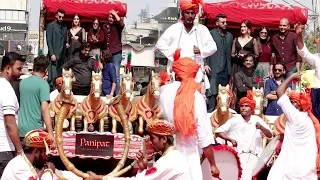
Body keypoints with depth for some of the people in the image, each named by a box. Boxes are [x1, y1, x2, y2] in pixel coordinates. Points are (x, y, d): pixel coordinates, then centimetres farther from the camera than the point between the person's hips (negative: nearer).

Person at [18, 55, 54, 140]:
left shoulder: (22, 82, 9)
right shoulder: (43, 84, -10)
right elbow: (44, 109, -18)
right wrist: (51, 134, -19)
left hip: (20, 129, 6)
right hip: (35, 130, -6)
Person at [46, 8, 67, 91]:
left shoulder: (64, 26, 16)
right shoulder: (51, 25, -1)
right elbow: (49, 41, -6)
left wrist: (66, 44, 2)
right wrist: (52, 54, -13)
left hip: (62, 54, 5)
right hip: (54, 54, -5)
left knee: (60, 75, 1)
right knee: (53, 76, -10)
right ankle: (51, 90, -8)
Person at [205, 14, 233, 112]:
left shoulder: (229, 36, 18)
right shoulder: (210, 34, 1)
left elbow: (229, 52, 19)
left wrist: (230, 69, 12)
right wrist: (205, 64, -14)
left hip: (225, 70, 5)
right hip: (214, 70, -5)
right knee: (213, 93, -10)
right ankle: (210, 111, -7)